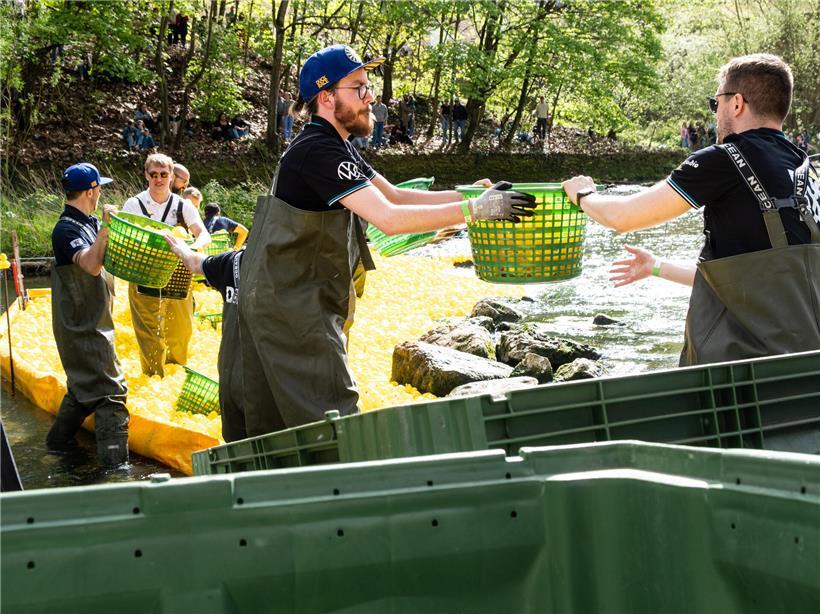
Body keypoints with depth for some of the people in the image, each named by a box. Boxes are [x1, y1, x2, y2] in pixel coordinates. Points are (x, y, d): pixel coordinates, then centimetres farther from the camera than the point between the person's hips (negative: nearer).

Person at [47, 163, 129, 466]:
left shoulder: (89, 223, 10)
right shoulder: (67, 229, -19)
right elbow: (92, 265, -35)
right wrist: (105, 227, -36)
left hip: (89, 322, 10)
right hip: (84, 326, -10)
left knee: (84, 386, 22)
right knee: (110, 392, -9)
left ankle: (58, 440, 34)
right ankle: (115, 461, -9)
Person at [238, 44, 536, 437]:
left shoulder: (336, 147, 14)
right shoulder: (319, 151, -20)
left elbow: (395, 196, 13)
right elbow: (389, 218, -27)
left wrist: (474, 193, 3)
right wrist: (475, 210, -25)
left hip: (277, 299, 10)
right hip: (292, 304, -10)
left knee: (273, 427, 12)